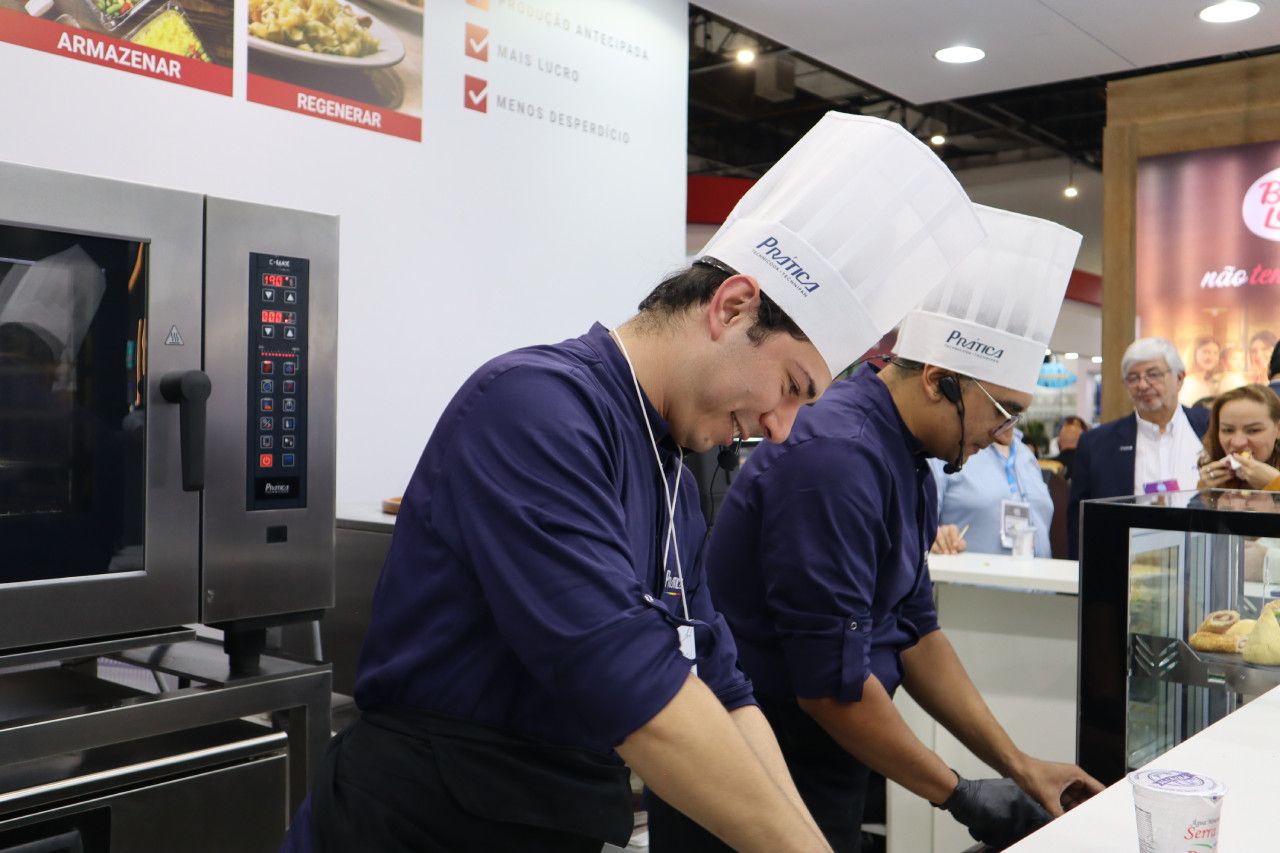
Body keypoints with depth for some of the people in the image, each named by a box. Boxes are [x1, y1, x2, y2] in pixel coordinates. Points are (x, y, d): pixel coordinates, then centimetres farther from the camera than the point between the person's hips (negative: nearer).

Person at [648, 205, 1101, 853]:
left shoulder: (903, 461, 4)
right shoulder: (835, 458, -25)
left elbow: (914, 631, 10)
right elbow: (829, 684, -24)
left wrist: (1018, 767, 7)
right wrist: (960, 798, -13)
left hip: (817, 774, 9)